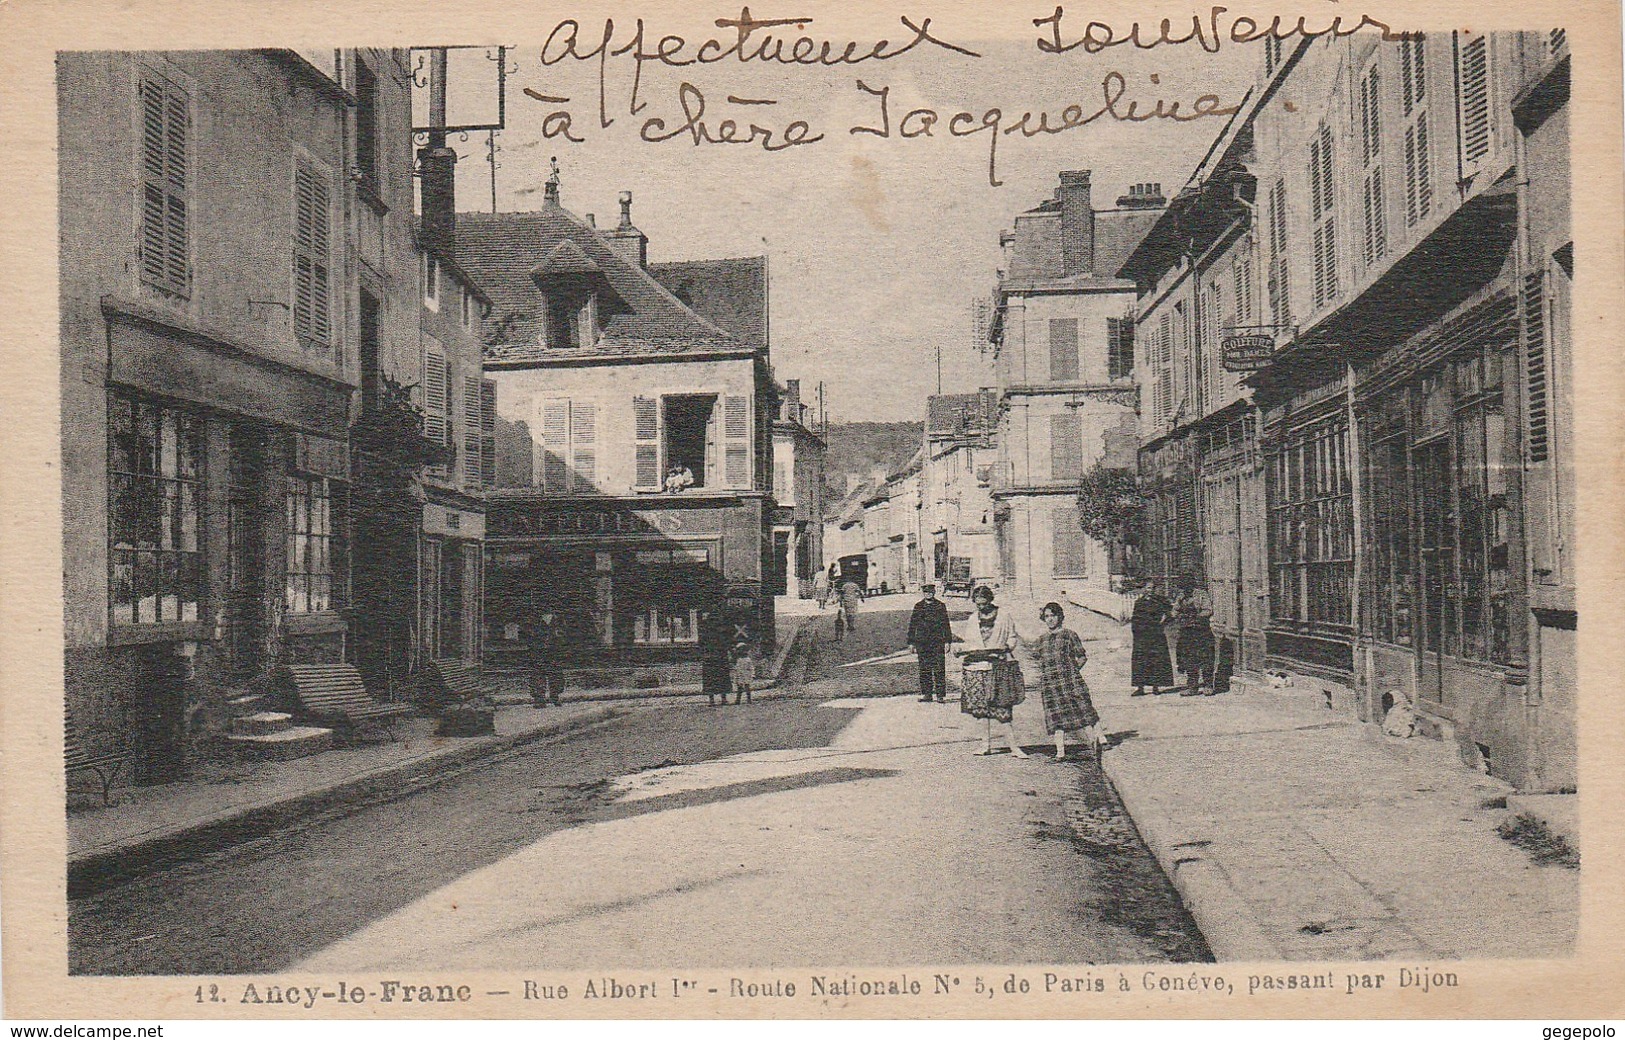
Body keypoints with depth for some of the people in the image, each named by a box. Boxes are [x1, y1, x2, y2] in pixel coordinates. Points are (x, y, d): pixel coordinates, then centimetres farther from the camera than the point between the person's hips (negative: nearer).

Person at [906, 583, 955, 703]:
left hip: (937, 641, -2)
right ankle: (926, 694, 12)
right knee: (924, 669, 5)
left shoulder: (941, 606, 6)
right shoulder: (918, 606, 9)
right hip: (922, 642, 2)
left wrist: (948, 641, 2)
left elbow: (946, 624, 7)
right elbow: (912, 624, 10)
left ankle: (940, 694, -2)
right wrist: (911, 642, 6)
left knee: (939, 669, -5)